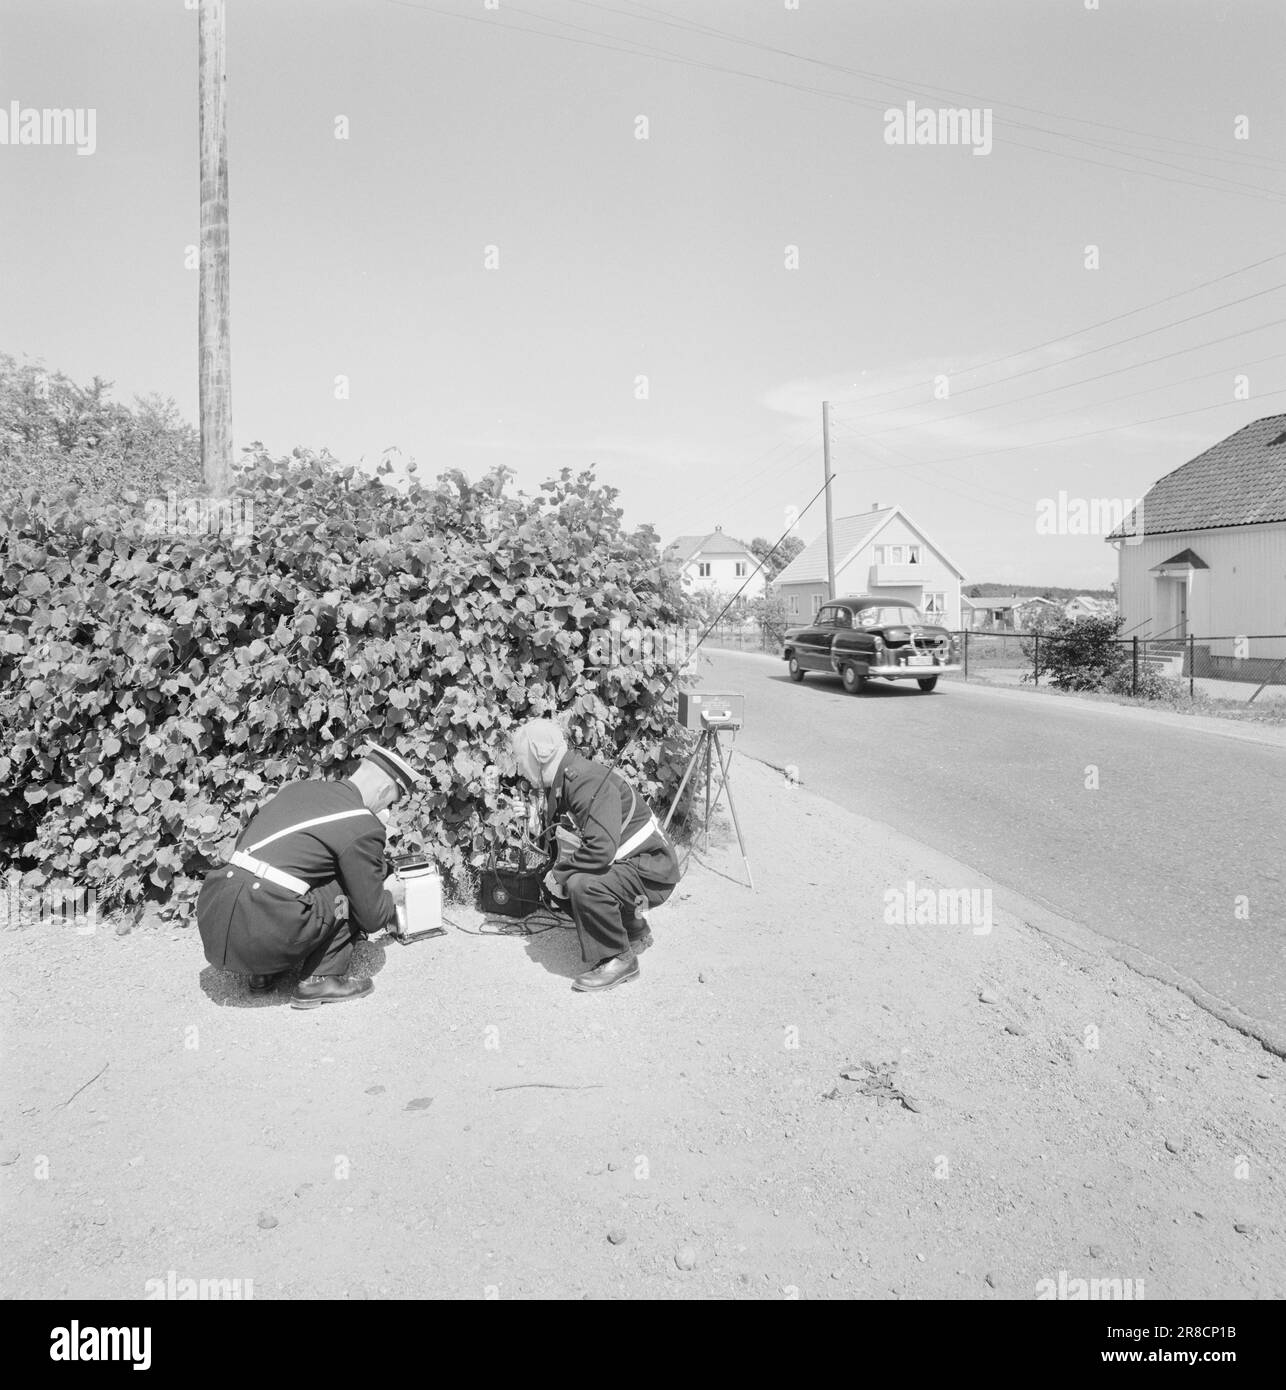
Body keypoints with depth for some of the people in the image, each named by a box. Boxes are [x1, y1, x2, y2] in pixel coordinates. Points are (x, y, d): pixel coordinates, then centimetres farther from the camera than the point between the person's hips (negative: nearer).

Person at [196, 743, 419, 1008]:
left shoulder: (297, 788, 17)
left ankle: (264, 972, 22)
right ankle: (320, 980, 7)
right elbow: (372, 918, 1)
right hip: (263, 934, -8)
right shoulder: (364, 826, -4)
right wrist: (390, 896, 26)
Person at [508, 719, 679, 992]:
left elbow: (601, 849, -36)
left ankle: (619, 960, -8)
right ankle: (634, 933, 31)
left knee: (583, 885, -29)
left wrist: (560, 872, -22)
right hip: (626, 864, 11)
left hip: (652, 871, -10)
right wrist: (558, 873, 0)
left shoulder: (589, 784, -27)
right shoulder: (560, 783, 6)